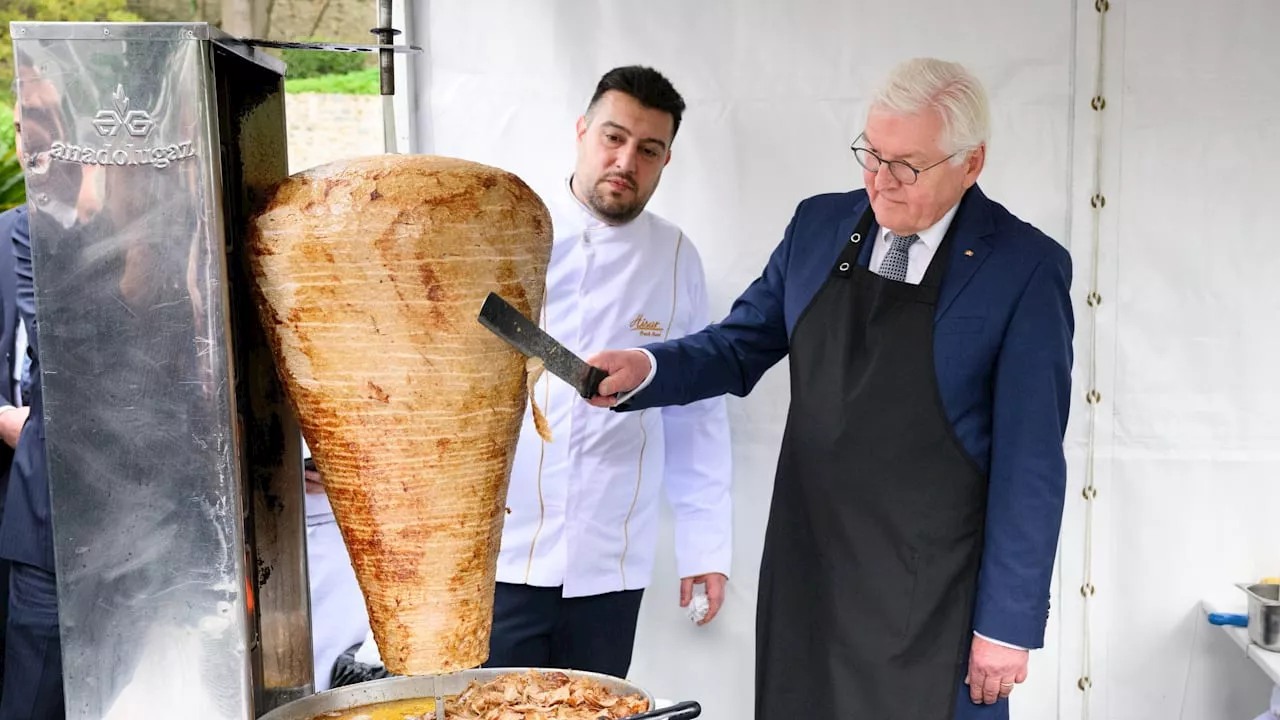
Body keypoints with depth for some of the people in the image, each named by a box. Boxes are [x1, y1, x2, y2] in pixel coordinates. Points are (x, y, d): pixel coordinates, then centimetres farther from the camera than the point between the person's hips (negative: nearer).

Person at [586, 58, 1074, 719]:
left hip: (933, 601, -4)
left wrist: (1007, 623, -8)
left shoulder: (1026, 268, -9)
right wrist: (645, 369, -11)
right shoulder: (819, 225, 4)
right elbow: (741, 347, 9)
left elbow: (1030, 461, -9)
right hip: (806, 576, 4)